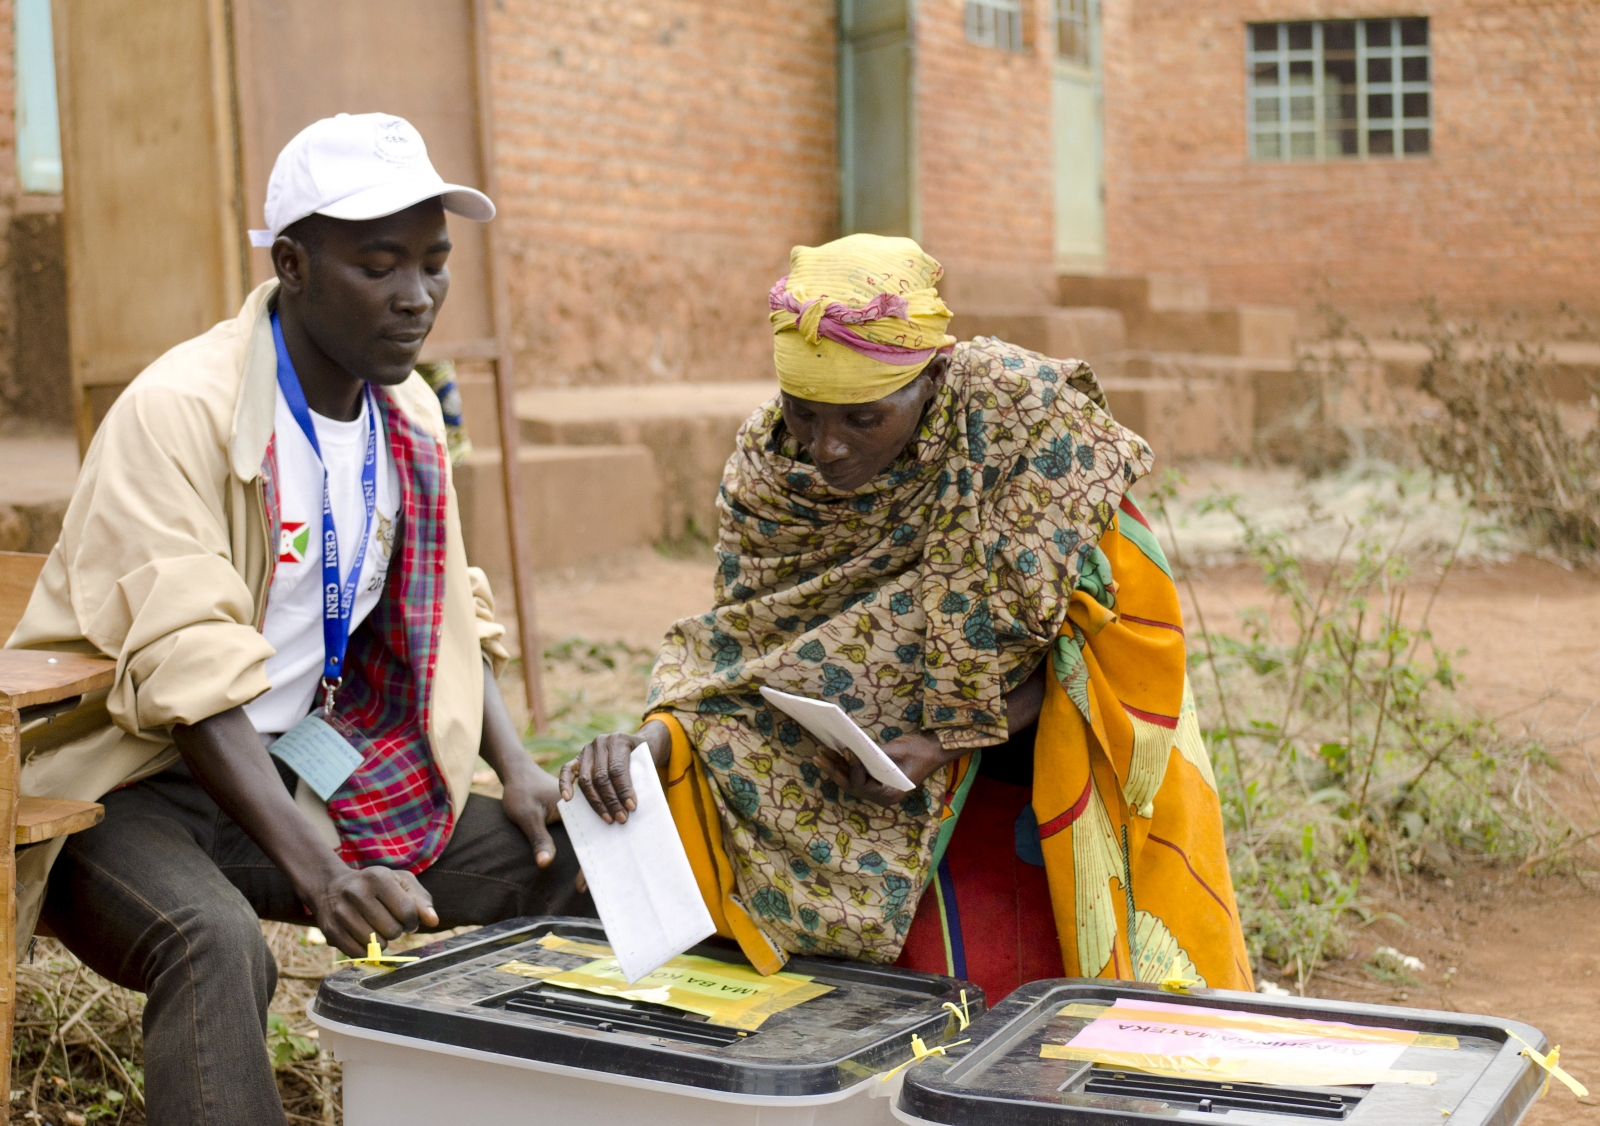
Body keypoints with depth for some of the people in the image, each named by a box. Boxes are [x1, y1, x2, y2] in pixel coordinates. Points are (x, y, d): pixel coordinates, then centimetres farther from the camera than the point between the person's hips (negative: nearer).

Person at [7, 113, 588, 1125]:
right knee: (215, 946, -38)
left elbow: (448, 620, 13)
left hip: (306, 767, 7)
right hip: (139, 786, -7)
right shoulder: (178, 412, -19)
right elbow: (189, 676, -27)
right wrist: (320, 871, -36)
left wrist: (518, 772, -3)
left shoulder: (410, 414, 6)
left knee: (576, 860, -4)